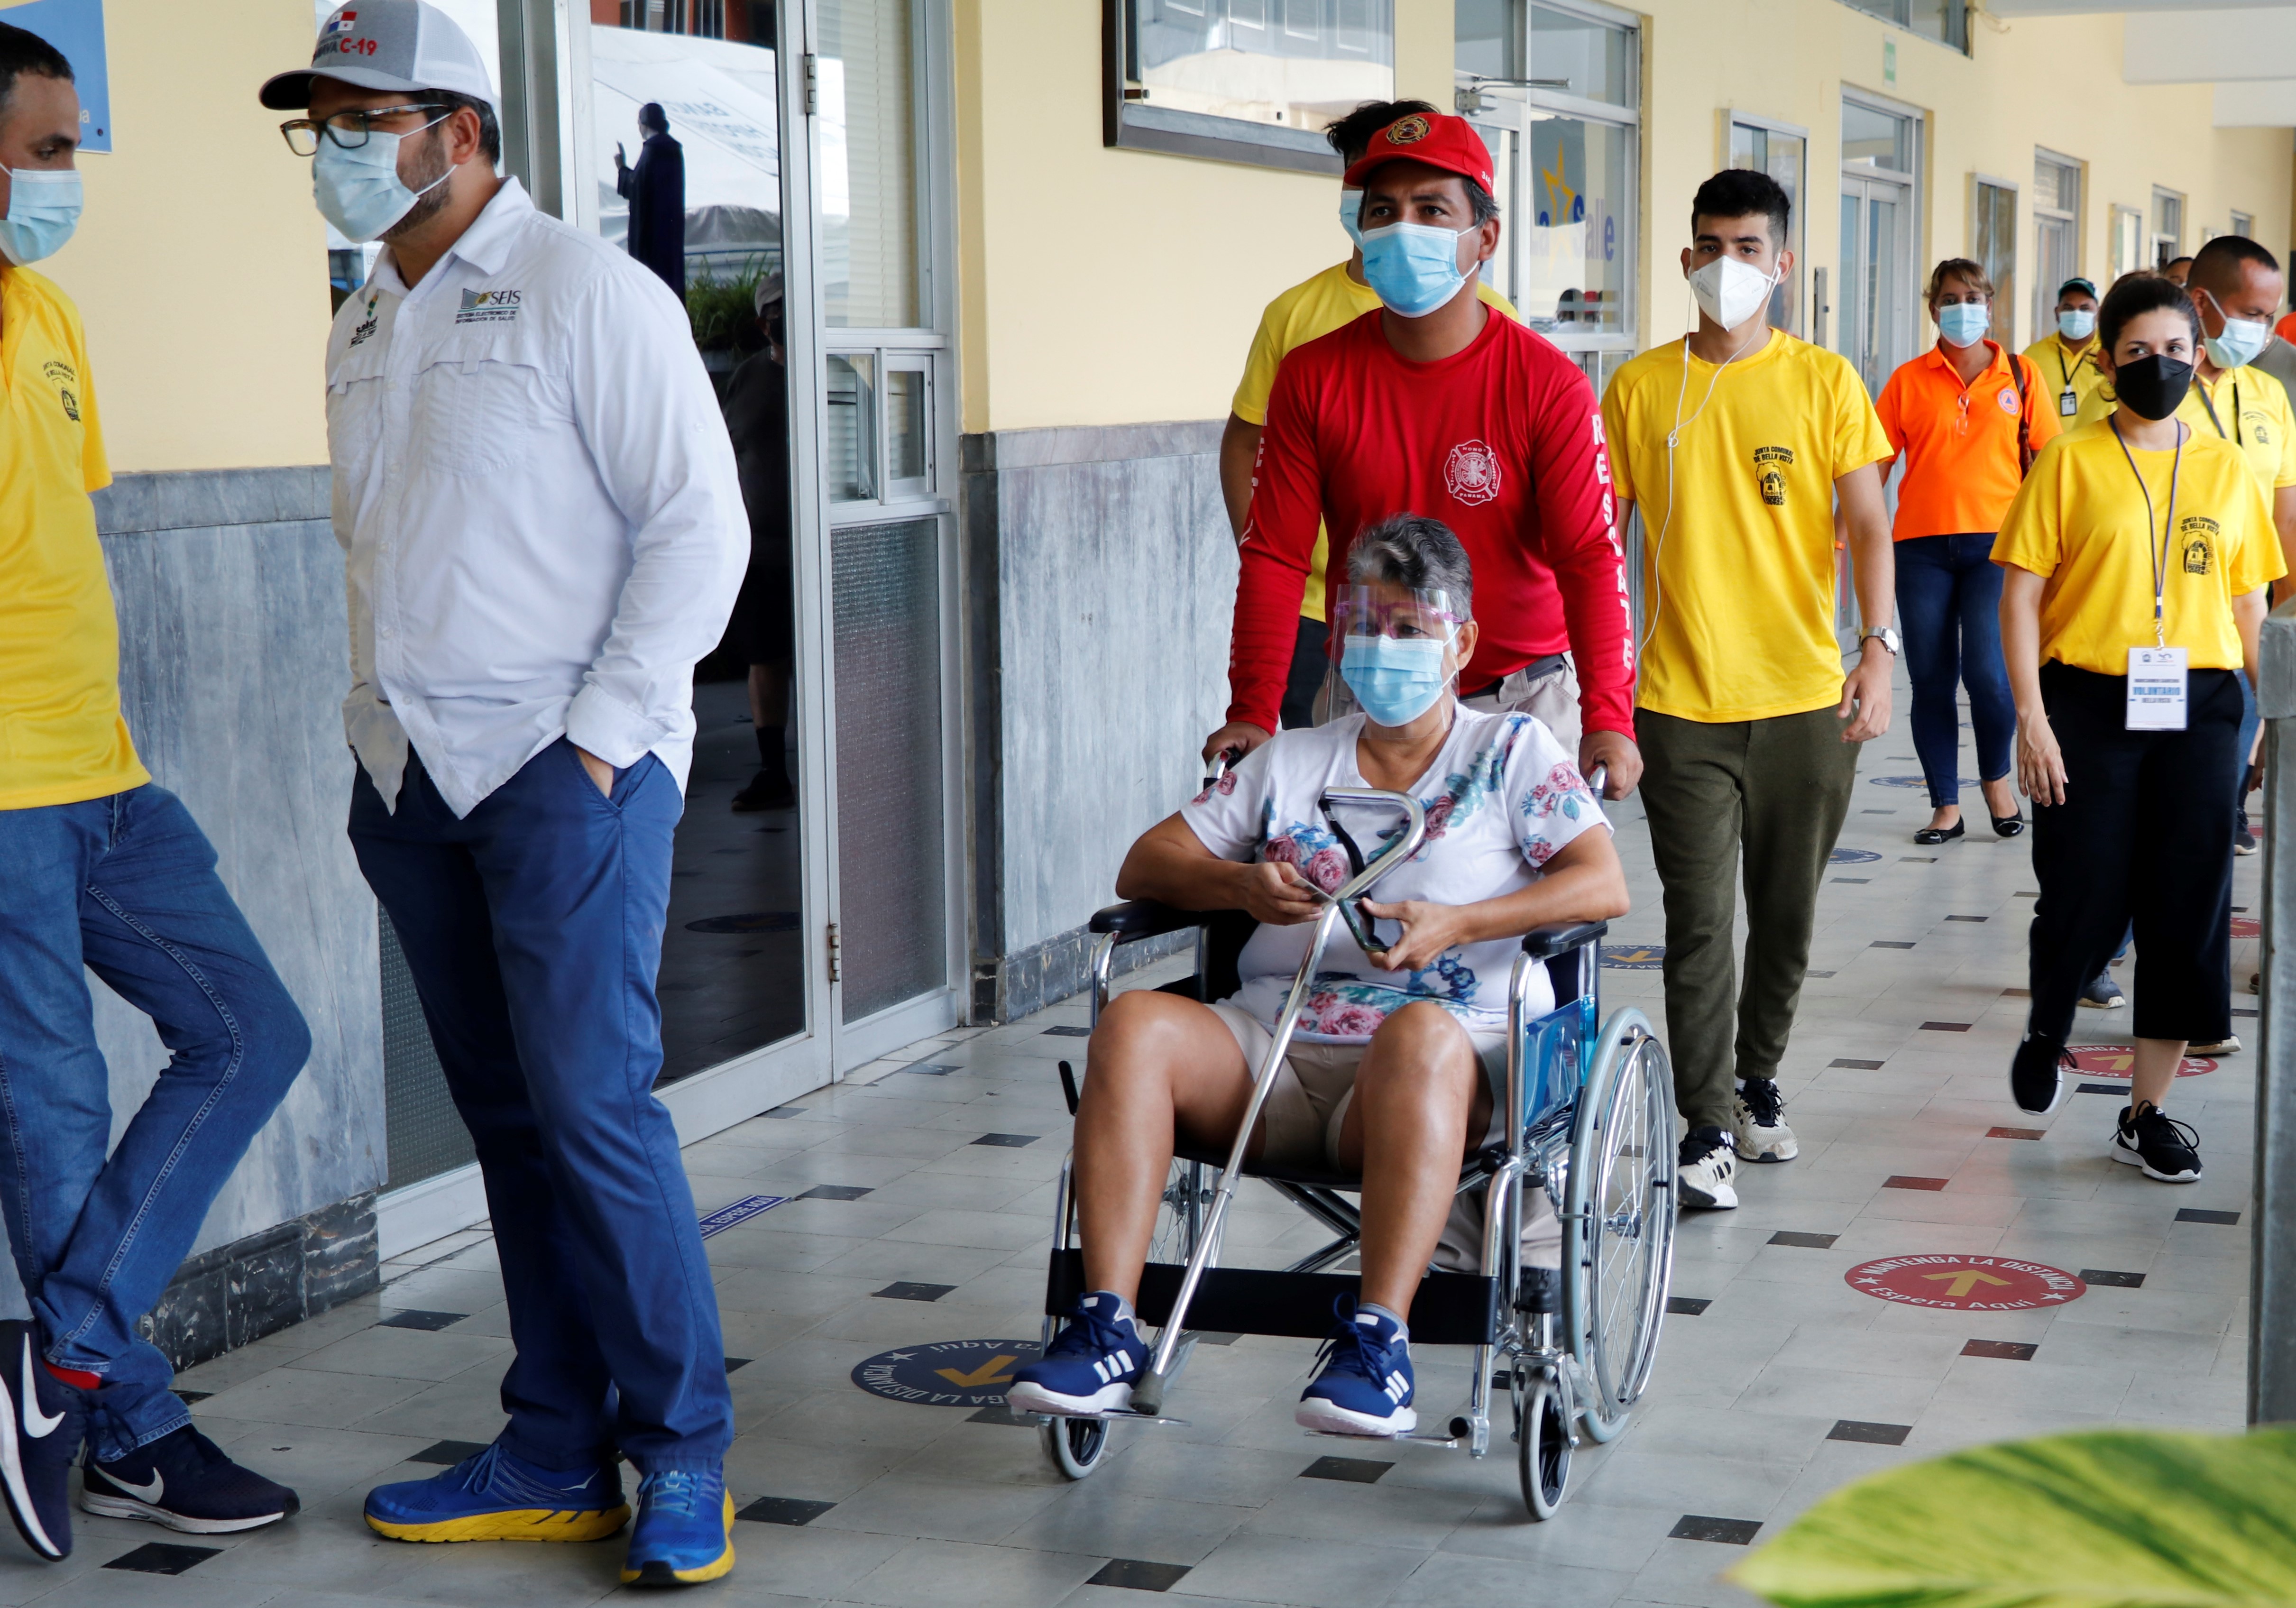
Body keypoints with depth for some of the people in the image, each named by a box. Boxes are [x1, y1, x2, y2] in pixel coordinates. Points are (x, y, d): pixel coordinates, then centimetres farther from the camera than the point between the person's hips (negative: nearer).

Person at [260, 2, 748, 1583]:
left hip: (565, 764, -7)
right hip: (415, 776, 7)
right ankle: (556, 1458, 16)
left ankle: (685, 1462, 1)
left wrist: (599, 729, -14)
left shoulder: (584, 291, -6)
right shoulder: (363, 328, 17)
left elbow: (701, 523, -10)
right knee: (508, 1115, 9)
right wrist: (378, 718, 12)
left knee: (594, 1105, -11)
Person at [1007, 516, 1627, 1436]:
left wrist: (1457, 925, -15)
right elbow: (1145, 866, 20)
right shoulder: (1289, 762, 24)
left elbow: (1605, 885, -1)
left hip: (1444, 1063, -3)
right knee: (1134, 1024, -27)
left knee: (1421, 1032, -40)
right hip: (1269, 1046, 4)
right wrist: (1241, 886, -3)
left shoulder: (1512, 752, 14)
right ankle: (1106, 1328, -32)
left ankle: (1378, 1340, -46)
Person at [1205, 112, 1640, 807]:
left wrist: (1608, 717, -30)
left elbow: (1590, 556, -16)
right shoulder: (1312, 379, -2)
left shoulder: (1549, 386, -9)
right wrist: (1253, 714, -16)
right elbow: (1274, 555, -5)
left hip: (1518, 701, -2)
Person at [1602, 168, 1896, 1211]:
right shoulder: (1639, 388, 3)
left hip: (1804, 696, 1)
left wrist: (1879, 651, -15)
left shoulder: (1824, 382, 2)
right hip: (1682, 698, -1)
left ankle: (1756, 1082, 31)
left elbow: (1867, 527, -2)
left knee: (1787, 915, 12)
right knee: (1699, 920, -5)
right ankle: (1707, 1128, -1)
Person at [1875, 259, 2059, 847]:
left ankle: (1997, 777, 14)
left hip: (1996, 541, -1)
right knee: (1930, 681, 3)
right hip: (1922, 545, 1)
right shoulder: (1909, 381, 6)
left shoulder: (2021, 376, 7)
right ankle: (1946, 806, 15)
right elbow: (1876, 463, 6)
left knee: (1987, 671, -13)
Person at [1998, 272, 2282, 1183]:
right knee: (2083, 901, -1)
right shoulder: (2071, 461, -1)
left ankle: (2146, 1113, 14)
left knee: (2189, 908, 2)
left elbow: (2248, 605, 12)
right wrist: (2031, 716, -10)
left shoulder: (2226, 467, 9)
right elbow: (2021, 594, -3)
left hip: (2196, 706, 3)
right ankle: (2047, 1027, 33)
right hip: (2089, 705, -3)